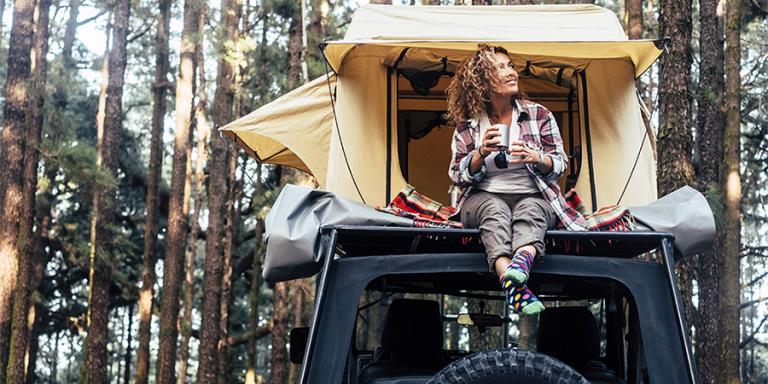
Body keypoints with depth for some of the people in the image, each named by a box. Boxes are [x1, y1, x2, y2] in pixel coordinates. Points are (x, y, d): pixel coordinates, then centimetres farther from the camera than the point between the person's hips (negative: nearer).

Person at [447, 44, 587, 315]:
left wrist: (536, 158, -15)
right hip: (484, 199, -1)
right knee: (494, 209, -37)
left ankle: (522, 261, -70)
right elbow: (458, 176, 5)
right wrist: (482, 153, -14)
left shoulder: (539, 115, 7)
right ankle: (514, 286, -63)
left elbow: (560, 165, 9)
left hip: (534, 198, 1)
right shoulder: (468, 125, 6)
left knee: (530, 209, -36)